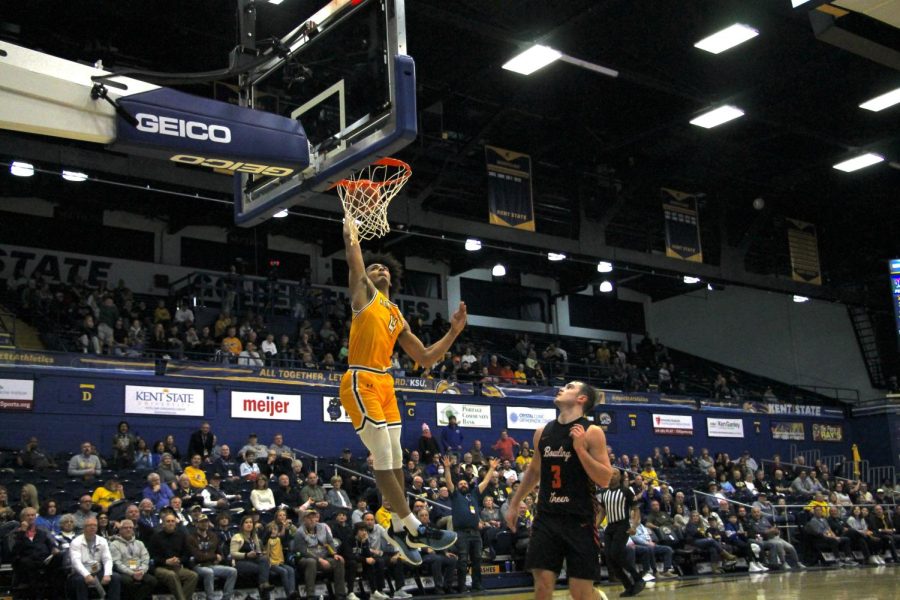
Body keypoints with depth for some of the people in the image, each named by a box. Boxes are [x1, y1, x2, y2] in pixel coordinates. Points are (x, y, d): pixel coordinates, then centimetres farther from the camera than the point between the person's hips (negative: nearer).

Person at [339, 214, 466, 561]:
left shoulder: (398, 317, 21)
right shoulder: (364, 294, 5)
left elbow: (425, 358, 20)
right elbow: (353, 254, -4)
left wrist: (453, 332, 11)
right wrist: (350, 225, 9)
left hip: (385, 384, 8)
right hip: (361, 382, -7)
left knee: (395, 459, 9)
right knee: (383, 459, -8)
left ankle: (398, 529, 20)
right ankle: (415, 528, -5)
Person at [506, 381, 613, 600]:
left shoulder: (592, 432, -7)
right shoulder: (542, 432, 8)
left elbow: (604, 480, -12)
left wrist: (580, 448, -20)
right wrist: (514, 504, 22)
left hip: (580, 520, -4)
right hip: (546, 517, 4)